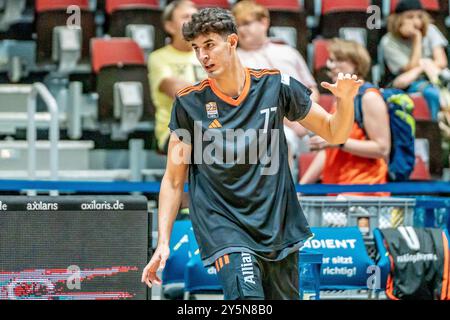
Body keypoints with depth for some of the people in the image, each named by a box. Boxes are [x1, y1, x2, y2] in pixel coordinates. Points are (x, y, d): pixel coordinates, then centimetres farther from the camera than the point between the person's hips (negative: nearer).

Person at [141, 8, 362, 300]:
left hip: (279, 228, 3)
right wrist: (163, 242, -7)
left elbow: (334, 133, 7)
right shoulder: (189, 102, -4)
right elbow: (173, 180, 0)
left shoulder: (275, 85, -2)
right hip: (222, 225, -3)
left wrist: (346, 99, -14)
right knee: (248, 298, -26)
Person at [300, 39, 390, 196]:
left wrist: (338, 142, -17)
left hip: (364, 188, -7)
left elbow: (382, 148, -12)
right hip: (337, 190, 7)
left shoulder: (369, 97, -4)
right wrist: (301, 185, 12)